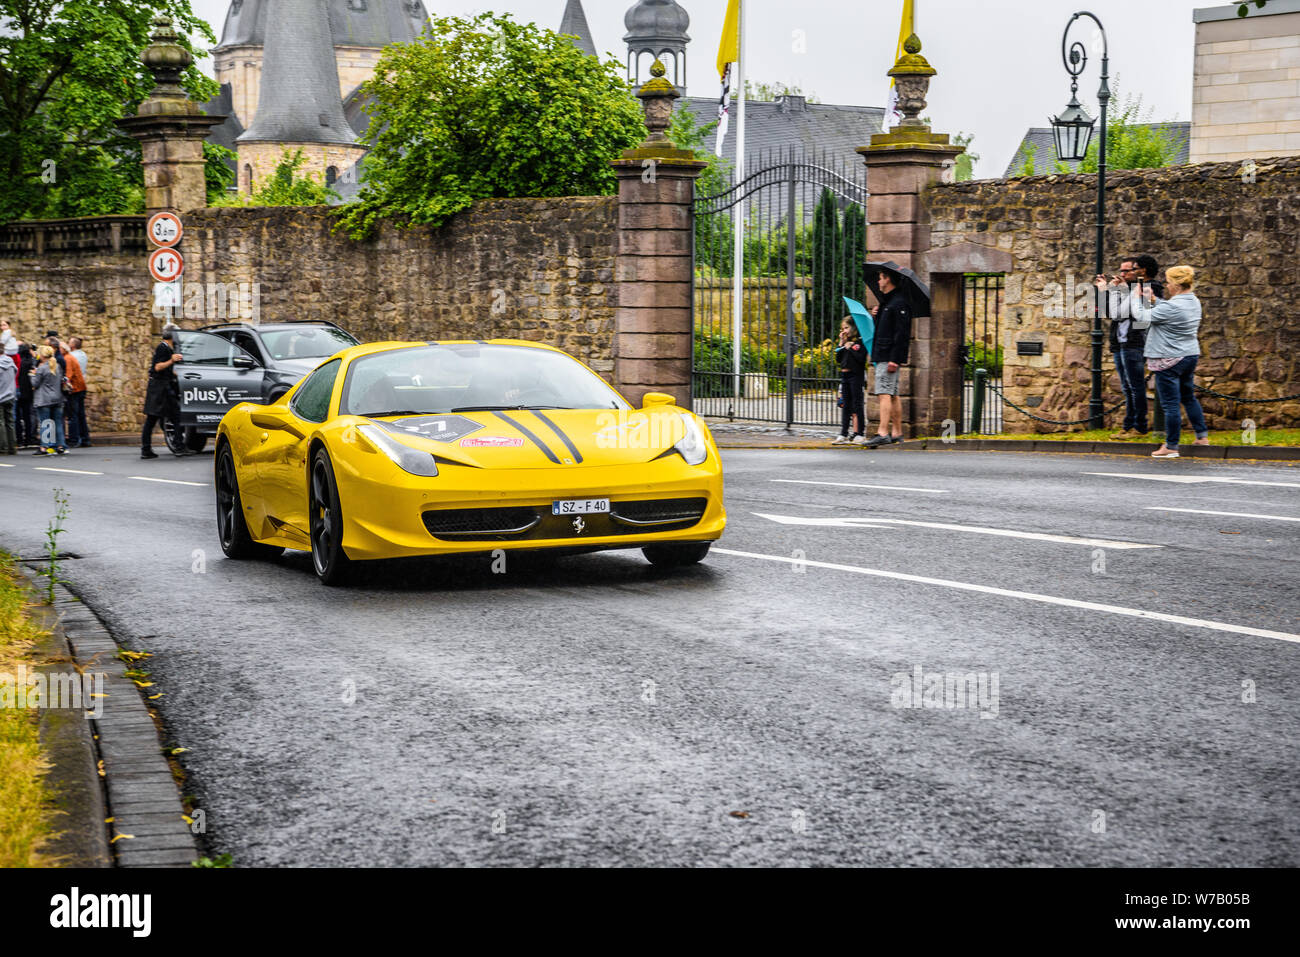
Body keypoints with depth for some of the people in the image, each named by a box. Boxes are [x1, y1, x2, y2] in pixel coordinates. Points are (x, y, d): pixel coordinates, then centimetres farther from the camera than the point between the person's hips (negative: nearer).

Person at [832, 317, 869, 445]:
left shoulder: (860, 342, -7)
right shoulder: (846, 342, 14)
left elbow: (862, 358, -18)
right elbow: (839, 358, 11)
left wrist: (850, 348, -13)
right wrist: (841, 345, 3)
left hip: (857, 376, -8)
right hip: (845, 375, 8)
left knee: (858, 406, -3)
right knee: (846, 407, 9)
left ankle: (860, 434, 2)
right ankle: (843, 435, 11)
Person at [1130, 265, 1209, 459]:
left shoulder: (1172, 307, -22)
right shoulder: (1194, 302, 6)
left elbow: (1141, 318, -16)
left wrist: (1136, 299, 0)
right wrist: (1152, 300, 10)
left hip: (1169, 361, -9)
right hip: (1190, 356, 9)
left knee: (1170, 403, -3)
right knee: (1189, 397, 23)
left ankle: (1171, 447, 1)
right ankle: (1202, 436, 28)